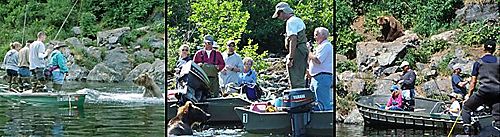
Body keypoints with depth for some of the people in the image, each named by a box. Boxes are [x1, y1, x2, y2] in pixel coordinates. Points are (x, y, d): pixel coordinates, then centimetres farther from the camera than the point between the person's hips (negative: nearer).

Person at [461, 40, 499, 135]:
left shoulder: (478, 62, 8)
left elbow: (473, 81, 8)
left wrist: (468, 95, 15)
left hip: (483, 91, -2)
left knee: (466, 108, 12)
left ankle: (467, 128, -3)